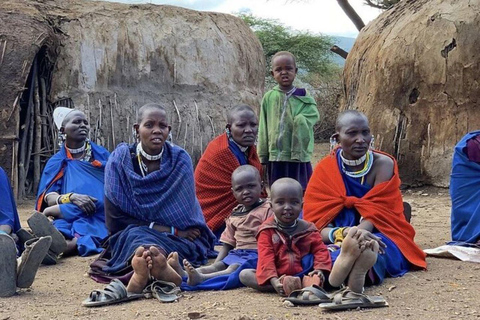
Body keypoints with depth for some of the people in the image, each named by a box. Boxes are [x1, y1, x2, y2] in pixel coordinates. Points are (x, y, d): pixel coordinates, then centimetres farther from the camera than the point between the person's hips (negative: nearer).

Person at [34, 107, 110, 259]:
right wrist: (72, 197, -23)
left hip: (100, 214, 0)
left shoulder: (102, 154, 16)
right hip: (71, 217, 0)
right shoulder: (56, 162, 13)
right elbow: (49, 197, -1)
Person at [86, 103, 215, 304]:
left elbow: (185, 214, 2)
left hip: (178, 241, 1)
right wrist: (169, 230, -11)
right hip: (128, 237, -1)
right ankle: (162, 269, -70)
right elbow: (114, 221, -7)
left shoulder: (180, 160, -2)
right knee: (137, 235, -37)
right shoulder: (120, 160, -4)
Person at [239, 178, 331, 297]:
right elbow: (266, 257, -12)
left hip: (303, 276, 1)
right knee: (244, 275, -22)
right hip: (278, 277, -1)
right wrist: (273, 281, -28)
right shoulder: (267, 230, -1)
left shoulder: (308, 229, 7)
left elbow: (320, 250, 2)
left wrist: (320, 270, -20)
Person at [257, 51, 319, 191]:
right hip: (275, 158, 2)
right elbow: (263, 130, 4)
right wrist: (263, 156, 4)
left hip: (298, 158, -2)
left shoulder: (304, 99, -2)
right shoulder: (268, 98, 1)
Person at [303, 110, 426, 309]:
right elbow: (315, 224, -10)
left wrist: (358, 233, -37)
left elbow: (377, 215, -13)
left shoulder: (383, 164, -6)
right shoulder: (325, 170, -3)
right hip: (336, 239, 2)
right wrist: (343, 234, -33)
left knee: (367, 246, -39)